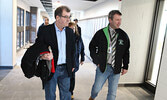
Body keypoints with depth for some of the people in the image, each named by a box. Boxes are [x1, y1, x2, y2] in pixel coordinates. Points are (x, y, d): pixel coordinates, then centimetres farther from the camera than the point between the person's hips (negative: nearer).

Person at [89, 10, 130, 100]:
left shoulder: (123, 35, -1)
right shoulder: (100, 33, -6)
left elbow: (126, 52, 8)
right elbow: (92, 47, 6)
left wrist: (125, 66, 6)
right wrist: (96, 60, 0)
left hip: (116, 69, 2)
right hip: (102, 67, -1)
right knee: (96, 88, 13)